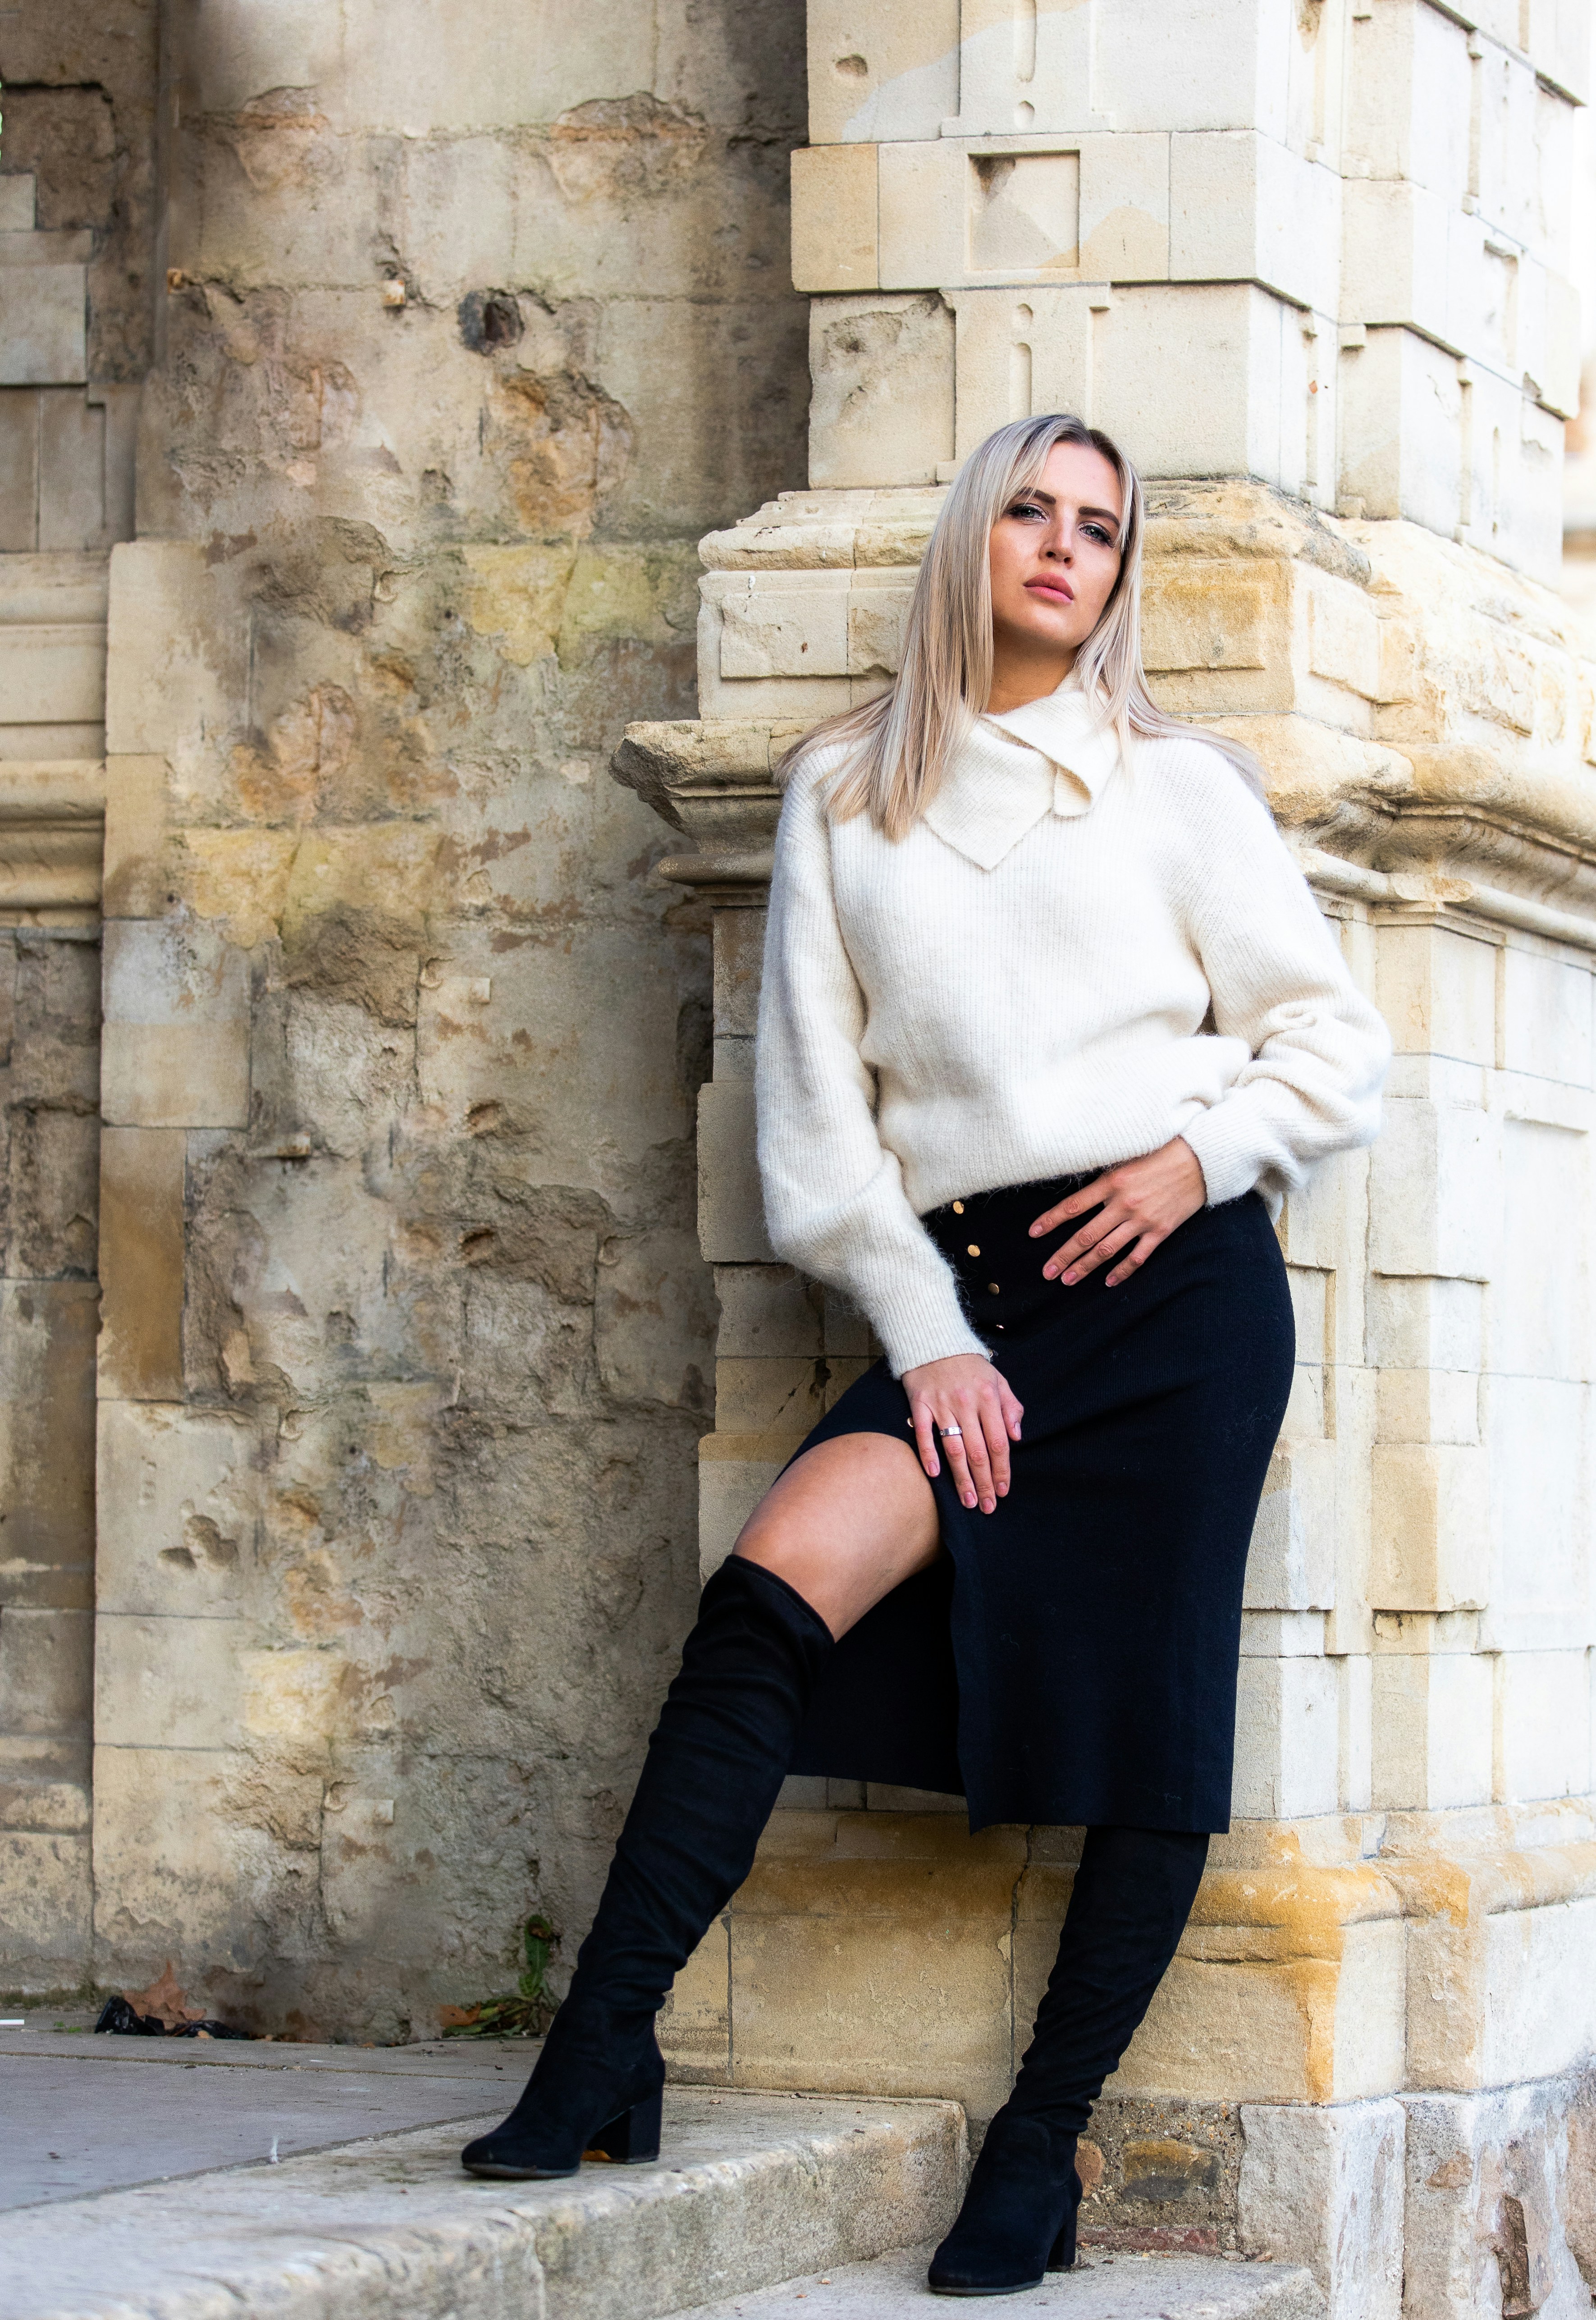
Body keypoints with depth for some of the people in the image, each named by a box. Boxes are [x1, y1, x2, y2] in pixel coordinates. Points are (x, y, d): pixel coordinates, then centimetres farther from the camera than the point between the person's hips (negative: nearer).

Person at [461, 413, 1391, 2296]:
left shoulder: (1176, 784, 11)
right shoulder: (846, 800, 14)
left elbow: (1332, 1039, 12)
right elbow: (818, 1100, 8)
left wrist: (1206, 1150, -7)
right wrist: (924, 1336, -2)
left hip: (1176, 1282, 0)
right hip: (968, 1297, 1)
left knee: (1148, 1717, -5)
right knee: (774, 1588, -21)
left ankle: (1042, 2144, 3)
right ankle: (598, 2055, -22)